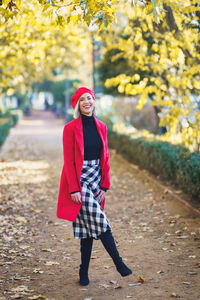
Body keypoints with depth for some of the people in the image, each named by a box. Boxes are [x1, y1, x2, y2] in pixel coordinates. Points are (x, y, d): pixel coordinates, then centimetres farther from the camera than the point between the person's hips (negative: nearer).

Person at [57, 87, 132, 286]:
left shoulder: (101, 127, 7)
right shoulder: (71, 128, -8)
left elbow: (105, 158, 9)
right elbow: (69, 161, -10)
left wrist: (104, 185, 2)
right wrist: (74, 189, -15)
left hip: (96, 180, 5)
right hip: (78, 179, -5)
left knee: (89, 225, 6)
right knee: (99, 221, -12)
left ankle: (84, 272, 15)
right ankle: (118, 262, 1)